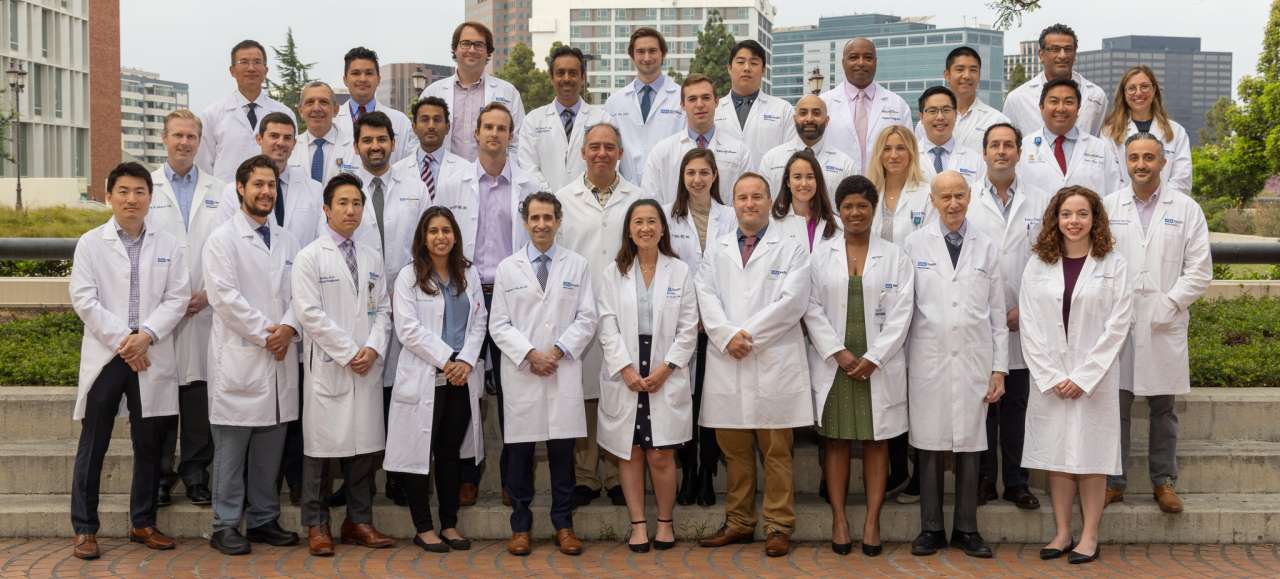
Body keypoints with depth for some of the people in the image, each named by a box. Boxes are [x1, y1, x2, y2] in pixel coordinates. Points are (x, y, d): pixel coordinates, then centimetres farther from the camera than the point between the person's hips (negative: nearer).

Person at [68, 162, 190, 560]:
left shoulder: (168, 246, 9)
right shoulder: (90, 243, 4)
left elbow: (177, 299, 1)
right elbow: (84, 299, -4)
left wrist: (145, 335, -13)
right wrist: (122, 341, -12)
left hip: (152, 358, 2)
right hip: (104, 355, -2)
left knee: (149, 445, 8)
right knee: (93, 445, 1)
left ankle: (143, 523, 20)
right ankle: (84, 528, 8)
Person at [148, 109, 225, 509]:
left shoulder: (218, 192, 11)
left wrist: (209, 293, -6)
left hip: (205, 308, 1)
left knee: (199, 396, 2)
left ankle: (196, 472, 12)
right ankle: (159, 474, 12)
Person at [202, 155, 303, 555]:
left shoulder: (287, 242, 16)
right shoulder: (222, 240, -1)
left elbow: (300, 293, 11)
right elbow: (225, 296, -11)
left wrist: (289, 327, -8)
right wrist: (265, 332, -12)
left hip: (280, 357, 5)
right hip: (239, 358, -5)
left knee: (270, 447, 9)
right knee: (232, 448, -1)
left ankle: (264, 520, 17)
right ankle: (226, 526, 5)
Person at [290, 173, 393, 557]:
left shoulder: (373, 258, 14)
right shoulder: (309, 258, -3)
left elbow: (382, 310, 12)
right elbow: (310, 313, -10)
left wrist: (374, 348, -5)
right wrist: (349, 352, -12)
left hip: (368, 367, 5)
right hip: (327, 367, -5)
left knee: (365, 446, 7)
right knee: (322, 446, 0)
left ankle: (358, 521, 17)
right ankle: (316, 525, 10)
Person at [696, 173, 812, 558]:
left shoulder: (791, 249, 5)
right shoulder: (717, 250, 15)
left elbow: (792, 302, -7)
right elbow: (706, 298, 3)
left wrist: (749, 335, -11)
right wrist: (727, 335, -13)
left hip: (774, 363, -3)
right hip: (727, 364, 3)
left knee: (776, 452, 1)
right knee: (734, 450, 9)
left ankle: (779, 527, 8)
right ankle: (738, 523, 19)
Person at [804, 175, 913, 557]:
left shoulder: (895, 257, 5)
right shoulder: (820, 255, 6)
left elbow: (900, 314, -1)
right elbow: (812, 309, 0)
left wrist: (873, 358, -10)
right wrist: (839, 353, -10)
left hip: (878, 366, 0)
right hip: (833, 364, 0)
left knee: (876, 442, 2)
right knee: (835, 442, 3)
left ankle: (872, 522, 6)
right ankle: (839, 520, 8)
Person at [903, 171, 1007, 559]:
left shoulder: (987, 247, 8)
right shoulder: (915, 244, 3)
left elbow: (997, 312, 8)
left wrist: (1000, 367, 4)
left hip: (974, 360, 1)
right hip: (928, 359, -1)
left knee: (970, 447, 4)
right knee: (930, 446, 1)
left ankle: (966, 529, 13)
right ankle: (931, 528, 12)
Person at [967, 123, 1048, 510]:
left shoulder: (1040, 203, 8)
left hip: (1023, 323, 1)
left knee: (1017, 406, 5)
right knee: (981, 403, 4)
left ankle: (1016, 482, 14)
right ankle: (983, 479, 14)